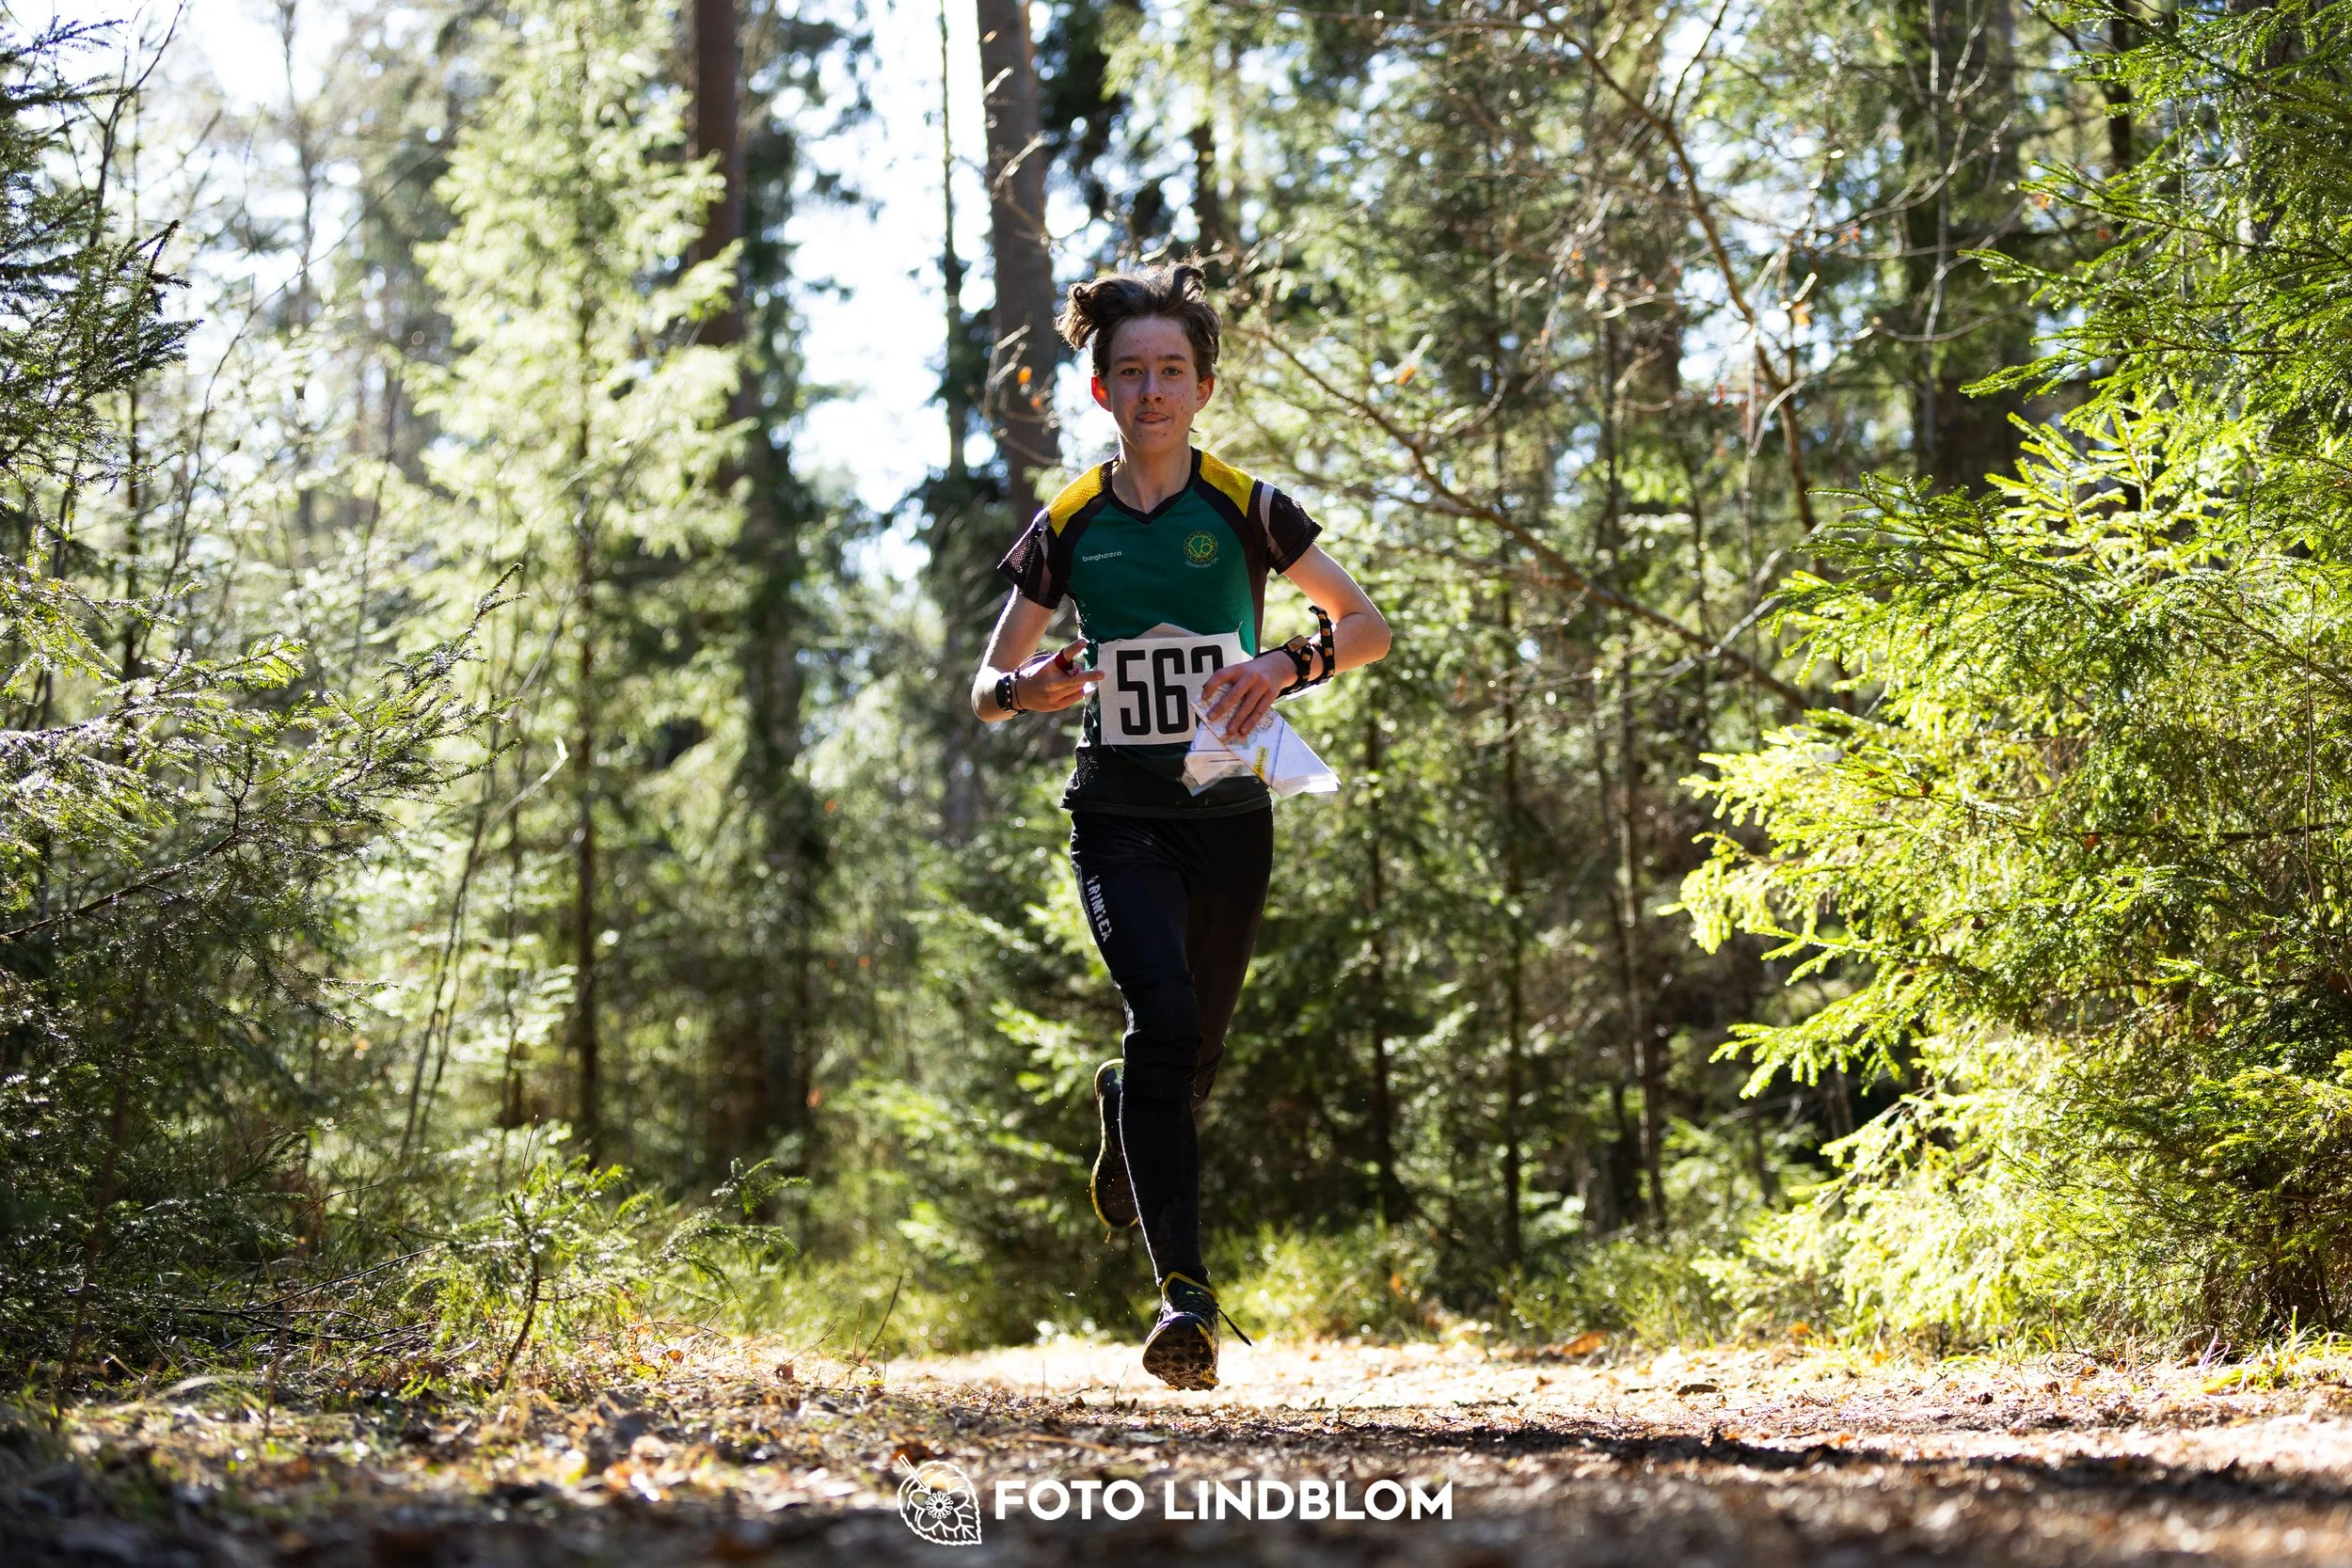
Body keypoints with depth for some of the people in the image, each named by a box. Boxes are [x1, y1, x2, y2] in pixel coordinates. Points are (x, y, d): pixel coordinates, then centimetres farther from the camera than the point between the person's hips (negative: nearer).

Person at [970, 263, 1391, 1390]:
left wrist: (1286, 665, -15)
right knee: (1164, 1016, -21)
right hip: (1119, 811, -1)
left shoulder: (1247, 511, 1)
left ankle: (1126, 1110, 49)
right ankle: (1185, 1294, -23)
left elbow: (1368, 627, 6)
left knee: (1195, 1047, 9)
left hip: (1229, 811, 1)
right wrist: (1027, 690, -16)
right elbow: (986, 685, 9)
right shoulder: (1068, 527, 3)